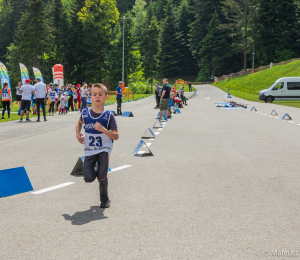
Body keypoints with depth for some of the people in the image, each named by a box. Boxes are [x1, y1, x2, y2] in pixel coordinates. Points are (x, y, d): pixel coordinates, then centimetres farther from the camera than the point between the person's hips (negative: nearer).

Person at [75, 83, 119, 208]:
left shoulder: (108, 115, -11)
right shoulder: (85, 112, -3)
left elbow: (116, 136, -12)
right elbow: (79, 123, 21)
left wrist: (103, 129, -26)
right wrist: (78, 133, 3)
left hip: (104, 149, -2)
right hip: (89, 150, 2)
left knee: (102, 177, -11)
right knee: (88, 178, -10)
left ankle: (104, 199, 18)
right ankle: (95, 170, 29)